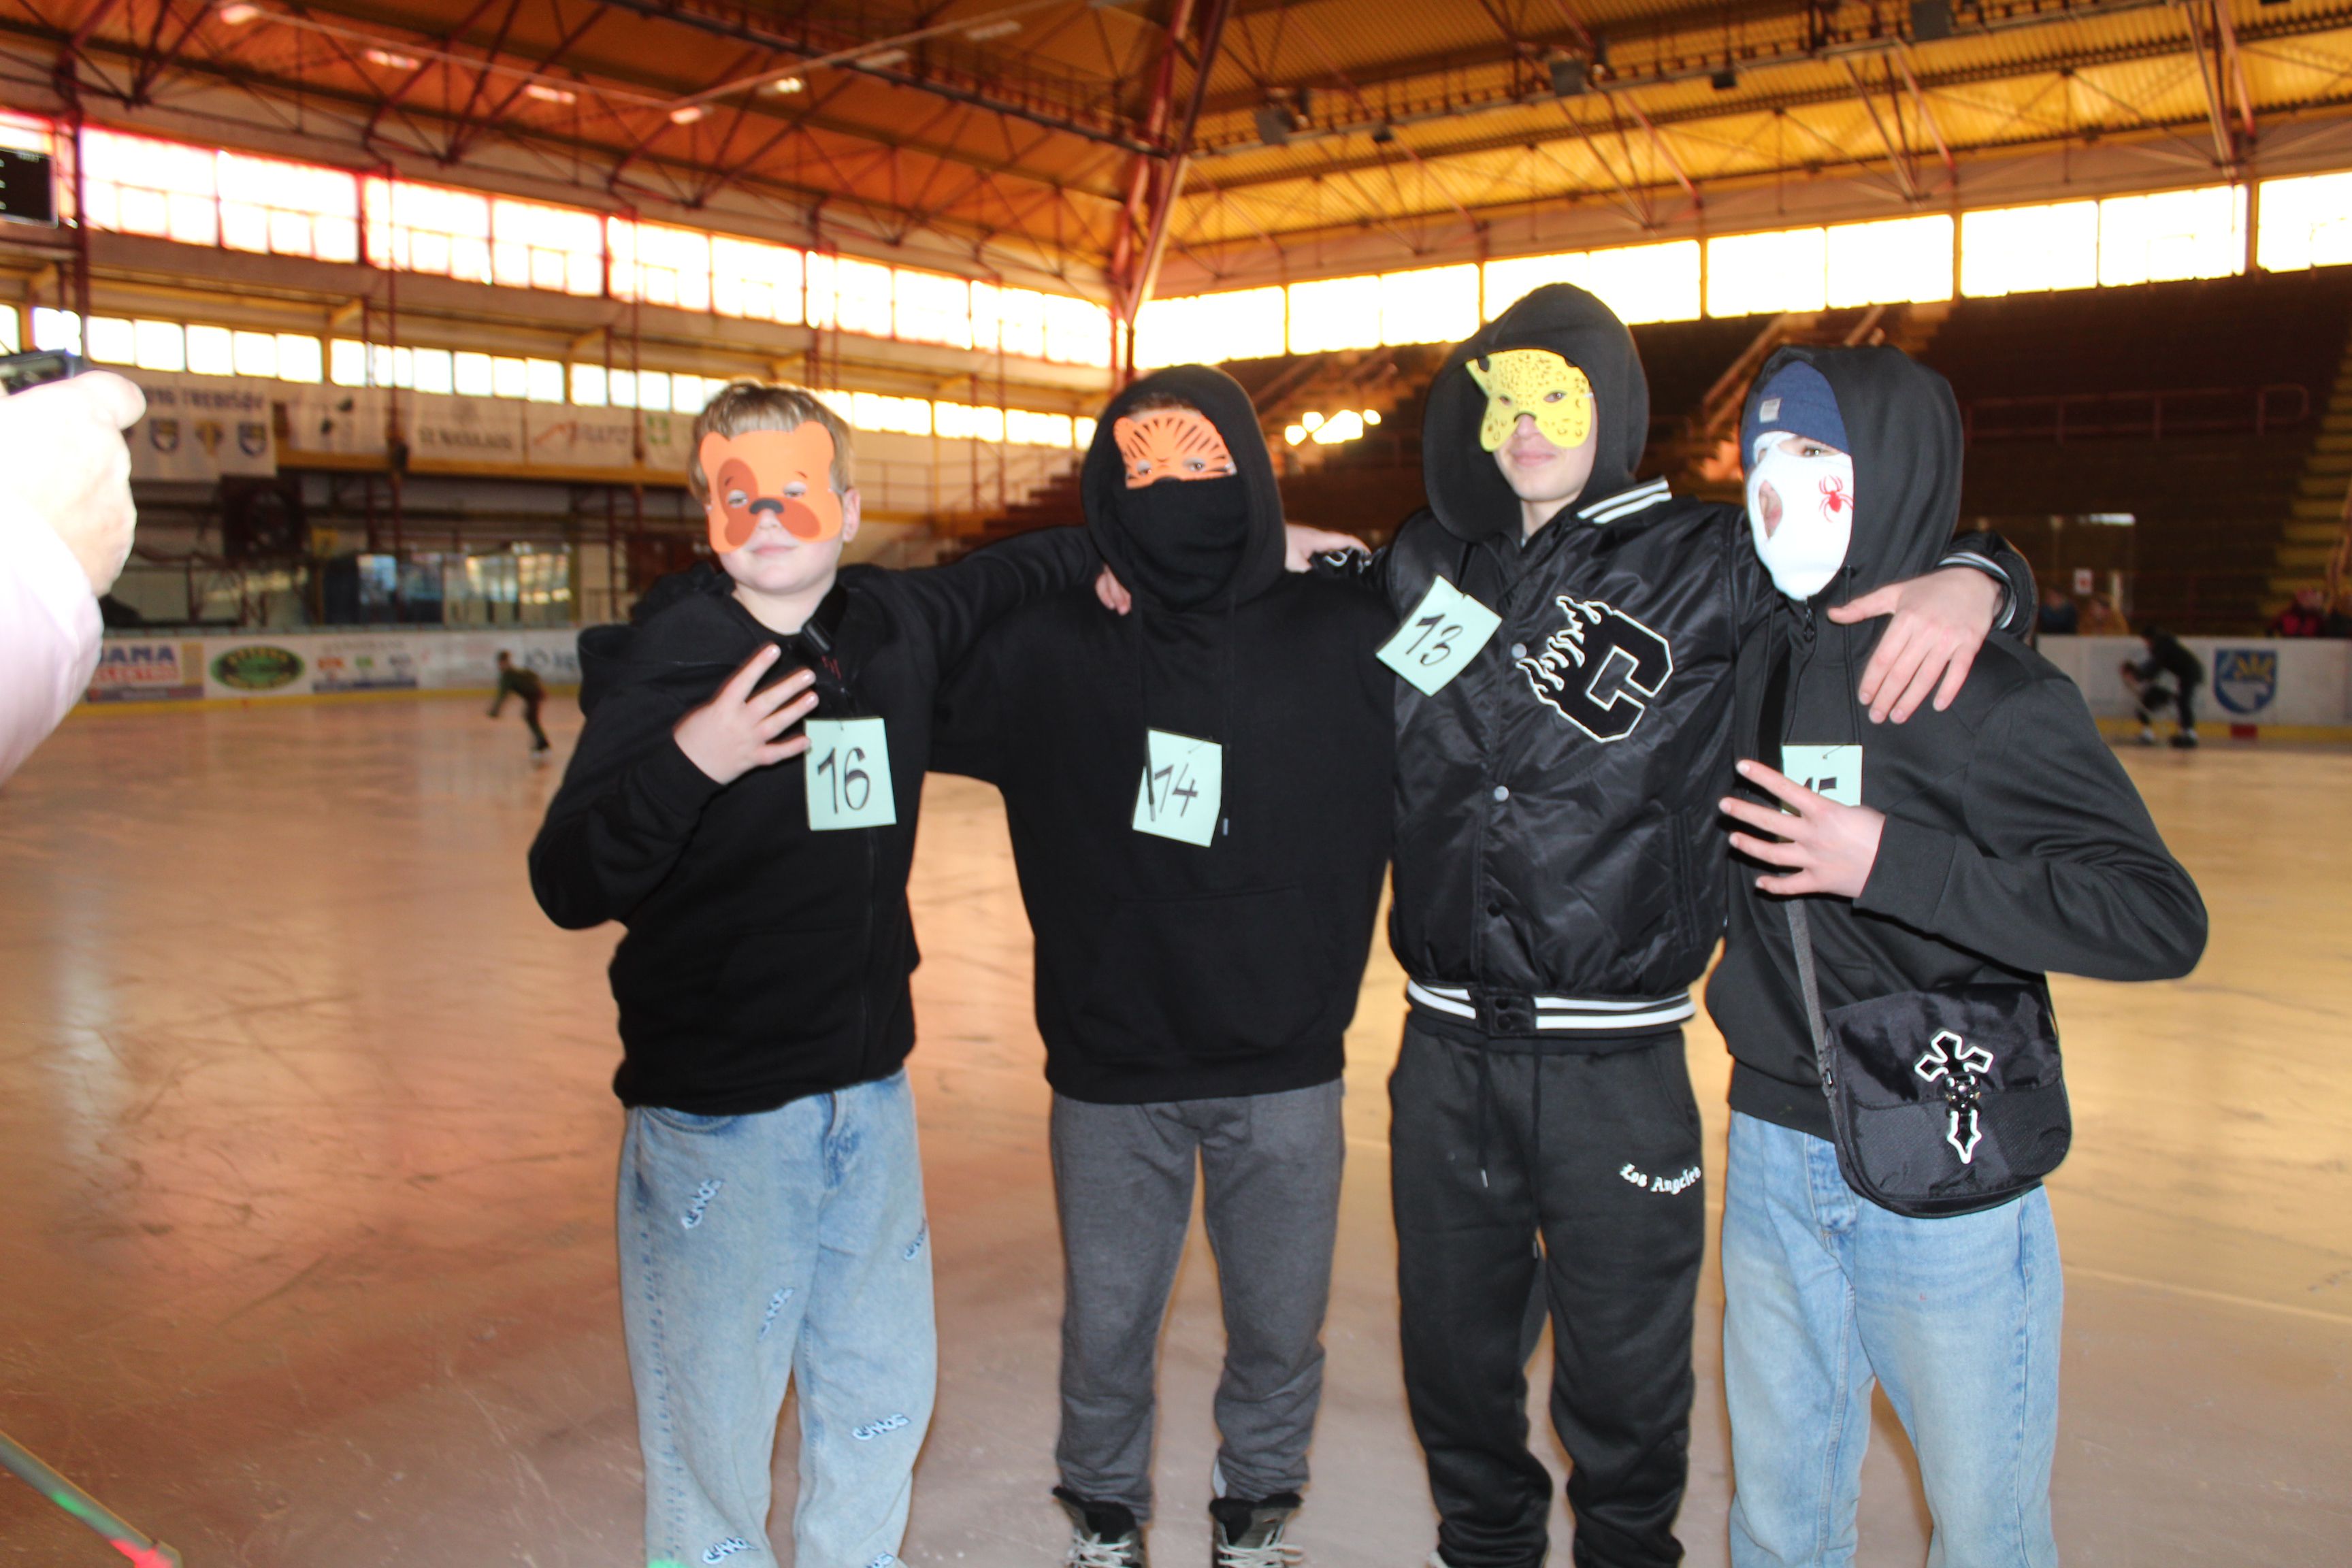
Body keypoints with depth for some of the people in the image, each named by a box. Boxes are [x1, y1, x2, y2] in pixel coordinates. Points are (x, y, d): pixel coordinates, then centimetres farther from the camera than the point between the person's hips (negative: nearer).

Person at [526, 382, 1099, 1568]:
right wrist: (686, 761, -31)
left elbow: (1010, 570, 23)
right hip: (717, 1111, -5)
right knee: (714, 1423, 8)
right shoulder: (667, 655, -13)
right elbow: (569, 889, -17)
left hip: (870, 1092, 5)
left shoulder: (896, 625, 1)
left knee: (885, 1394, 18)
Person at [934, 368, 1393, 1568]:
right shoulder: (1049, 649, -4)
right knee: (1105, 1332, 14)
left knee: (1281, 1330, 15)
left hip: (1285, 1076, 0)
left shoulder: (1347, 642, -6)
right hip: (1109, 1074, 0)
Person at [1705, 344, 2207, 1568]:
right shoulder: (1750, 662, 2)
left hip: (1944, 1177, -4)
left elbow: (2163, 922, -21)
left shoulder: (1993, 695, -14)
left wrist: (1890, 861, -25)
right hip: (1772, 1154, 5)